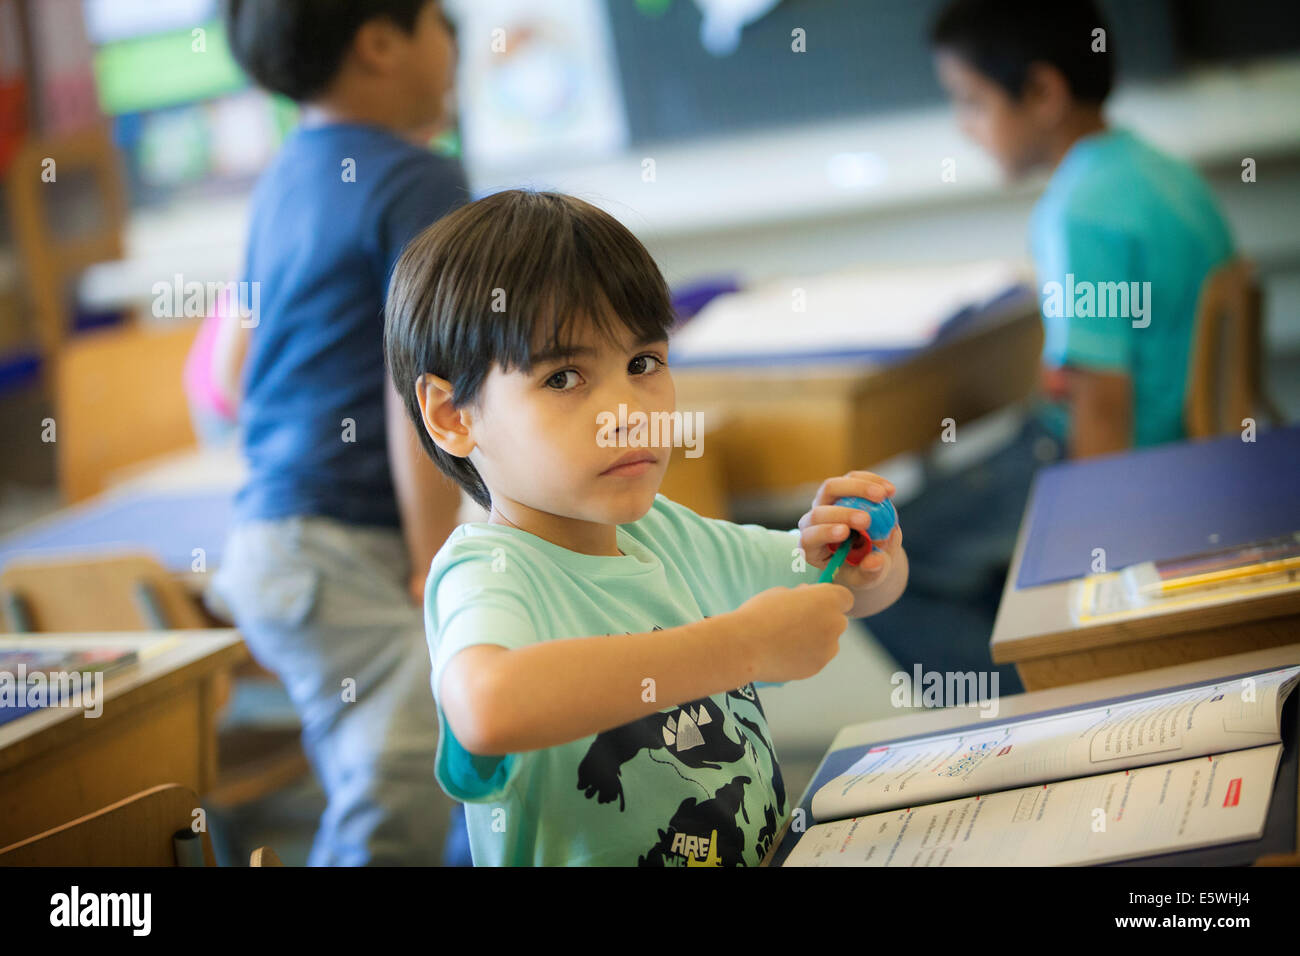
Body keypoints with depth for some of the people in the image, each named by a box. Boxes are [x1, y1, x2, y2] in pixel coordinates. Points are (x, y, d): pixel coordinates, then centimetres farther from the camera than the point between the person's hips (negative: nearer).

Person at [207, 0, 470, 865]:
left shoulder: (287, 178, 16)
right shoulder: (419, 181, -11)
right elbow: (420, 391, -17)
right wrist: (435, 570, -15)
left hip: (271, 530, 10)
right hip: (349, 548, -10)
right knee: (395, 829, -11)